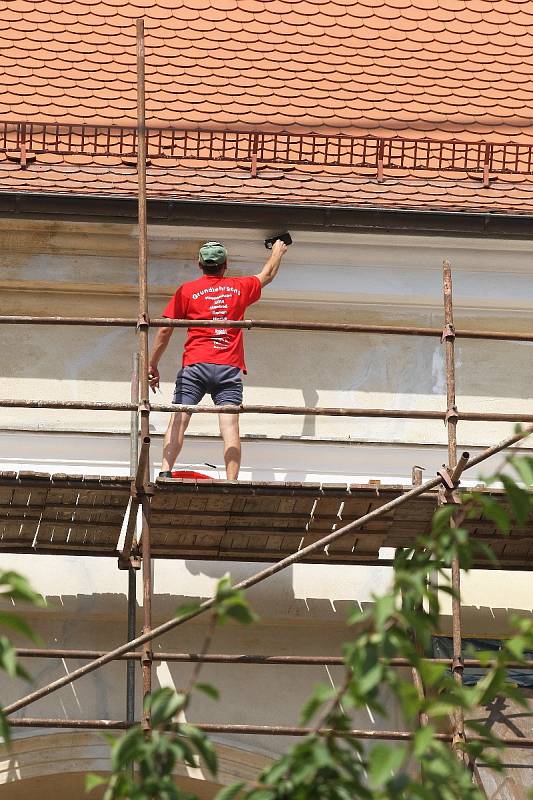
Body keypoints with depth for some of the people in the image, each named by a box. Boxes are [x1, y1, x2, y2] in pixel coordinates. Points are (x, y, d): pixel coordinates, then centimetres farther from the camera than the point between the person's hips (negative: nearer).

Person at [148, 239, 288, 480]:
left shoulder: (187, 291, 8)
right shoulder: (240, 287, 14)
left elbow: (165, 330, 4)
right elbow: (268, 274, 35)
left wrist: (152, 365, 11)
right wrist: (278, 251, 55)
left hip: (195, 365, -1)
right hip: (229, 369, 1)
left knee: (178, 420, -2)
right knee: (230, 425, -7)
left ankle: (165, 474, -17)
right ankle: (232, 483, -17)